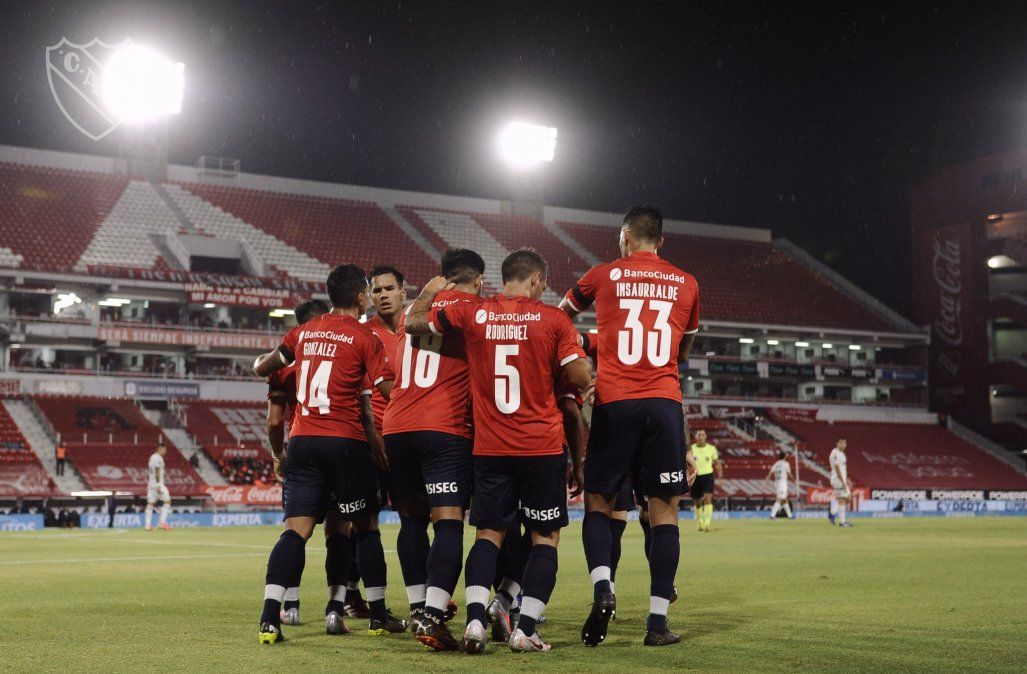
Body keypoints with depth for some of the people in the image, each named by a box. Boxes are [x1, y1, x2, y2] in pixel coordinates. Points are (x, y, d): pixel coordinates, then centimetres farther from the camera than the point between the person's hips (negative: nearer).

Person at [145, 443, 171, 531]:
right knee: (167, 501, -3)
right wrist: (159, 485, -22)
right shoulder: (158, 458, -12)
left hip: (150, 483, 9)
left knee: (150, 503, 6)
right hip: (157, 483, -9)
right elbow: (157, 472, -19)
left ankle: (148, 525, 3)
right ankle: (162, 522, -8)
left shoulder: (152, 457, 17)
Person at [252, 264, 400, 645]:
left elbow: (263, 367, 26)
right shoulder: (364, 338, -3)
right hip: (345, 441, -4)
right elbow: (390, 392, -7)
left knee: (296, 528, -1)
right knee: (366, 526, 11)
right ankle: (378, 616, 18)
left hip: (302, 441, 4)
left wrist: (266, 362, 48)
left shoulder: (304, 332, 12)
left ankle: (270, 619, -15)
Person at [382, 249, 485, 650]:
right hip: (446, 429, -5)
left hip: (396, 428, 5)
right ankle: (432, 616, -19)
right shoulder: (477, 309, 4)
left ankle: (419, 608, 20)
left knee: (412, 519, 15)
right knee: (448, 522, -8)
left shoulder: (412, 310, 19)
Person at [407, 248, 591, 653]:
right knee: (545, 537, 8)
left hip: (490, 448, 2)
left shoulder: (471, 314, 1)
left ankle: (475, 620, -5)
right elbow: (581, 379, -5)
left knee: (489, 533, 11)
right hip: (543, 447, -2)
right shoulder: (553, 320, -5)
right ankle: (525, 630, 2)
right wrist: (579, 351, 15)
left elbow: (413, 323, 12)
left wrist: (429, 292, 30)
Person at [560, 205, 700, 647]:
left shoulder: (603, 275, 6)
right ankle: (658, 621, 2)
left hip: (615, 403, -1)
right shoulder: (686, 284, 11)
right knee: (664, 510, 4)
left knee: (599, 502, 11)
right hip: (665, 402, 1)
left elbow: (561, 319, 23)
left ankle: (602, 587, -12)